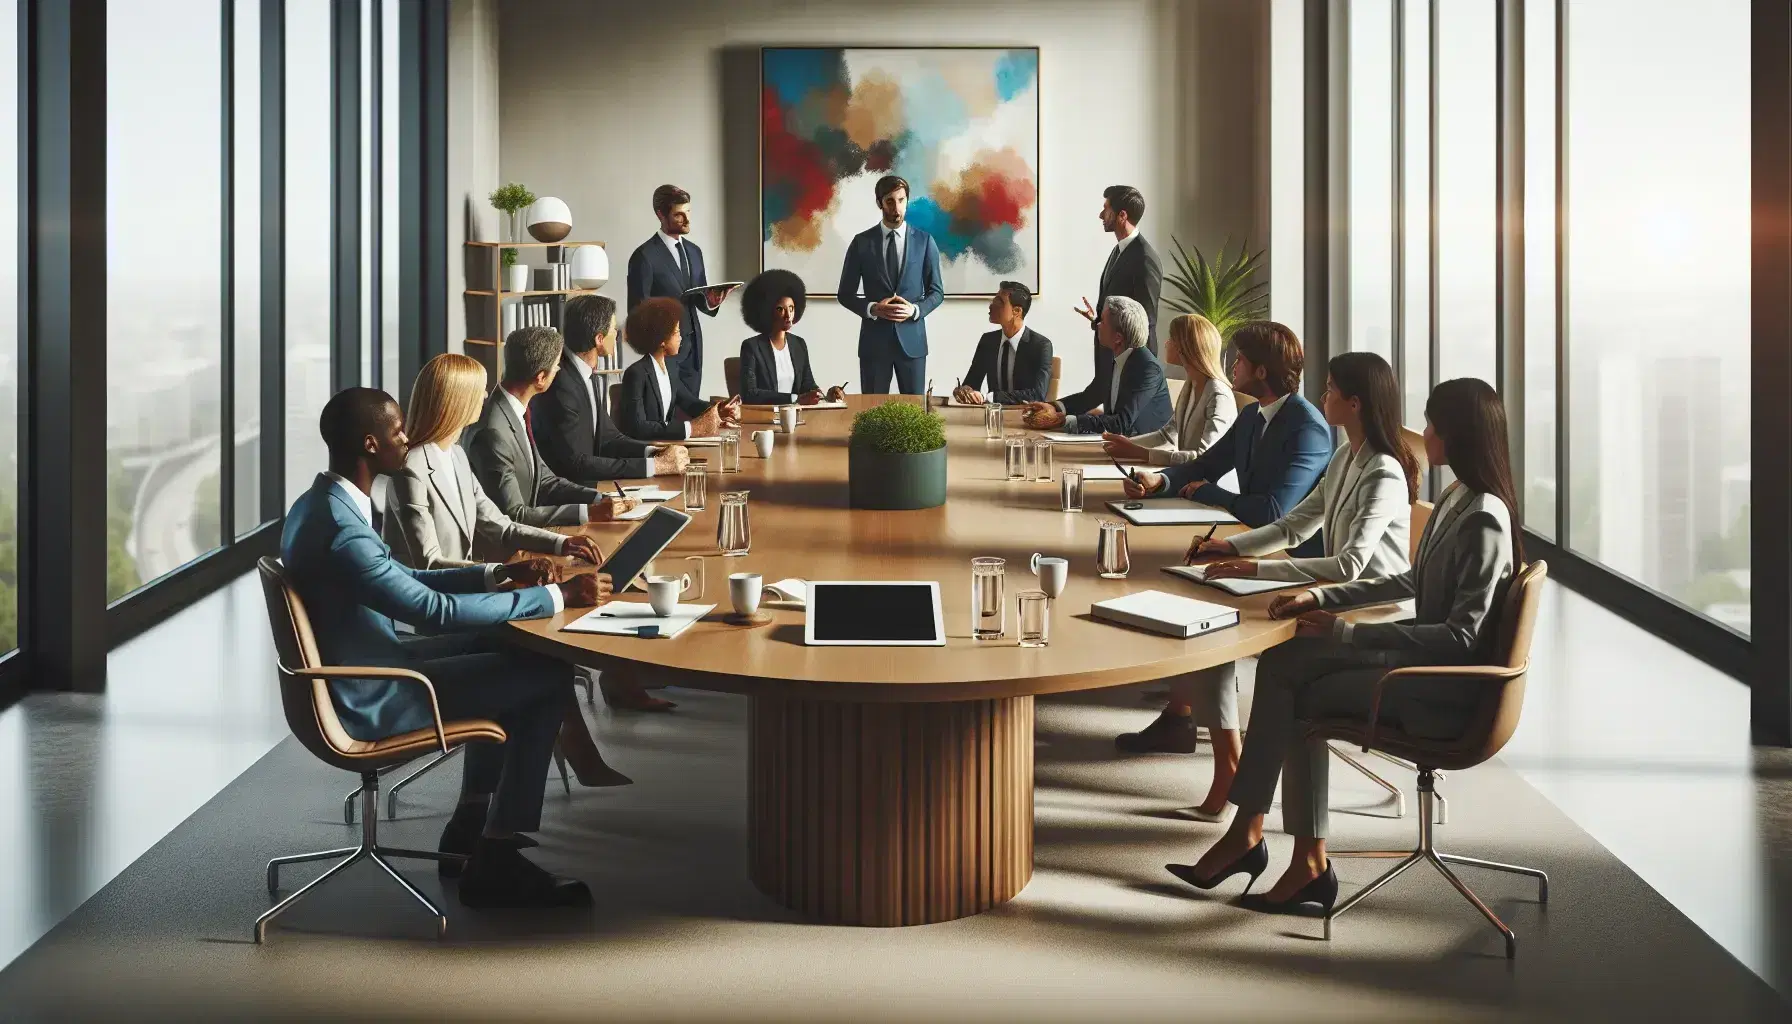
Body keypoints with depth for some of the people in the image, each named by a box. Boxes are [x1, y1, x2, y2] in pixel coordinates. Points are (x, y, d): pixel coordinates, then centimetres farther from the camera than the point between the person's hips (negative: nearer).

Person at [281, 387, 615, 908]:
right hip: (371, 701, -10)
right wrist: (558, 597, -24)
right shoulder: (340, 531, -28)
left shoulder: (320, 505, 4)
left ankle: (473, 822, 26)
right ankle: (495, 862, 0)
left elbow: (404, 580, 14)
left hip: (360, 671, 10)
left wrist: (497, 574, 5)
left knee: (501, 645, 22)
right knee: (547, 675, -8)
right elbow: (436, 610, -28)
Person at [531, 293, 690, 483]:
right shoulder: (561, 385, -21)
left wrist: (653, 453, -7)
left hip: (587, 485, 7)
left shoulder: (593, 378, 4)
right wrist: (656, 465, -20)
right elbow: (576, 464, -22)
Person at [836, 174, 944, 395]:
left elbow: (936, 291, 7)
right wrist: (872, 308, -13)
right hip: (874, 338, 0)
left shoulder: (924, 241, 4)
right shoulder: (862, 242, 2)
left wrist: (915, 310, -13)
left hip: (911, 337, 0)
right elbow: (845, 293, 5)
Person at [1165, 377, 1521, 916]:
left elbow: (1461, 637, -24)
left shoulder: (1483, 521, -20)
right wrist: (1322, 599, 8)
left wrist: (1348, 633, -23)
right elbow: (1412, 582, 19)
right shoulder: (1455, 499, 9)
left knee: (1300, 695, -9)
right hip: (1428, 662, 9)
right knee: (1285, 664, -3)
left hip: (1448, 691, -9)